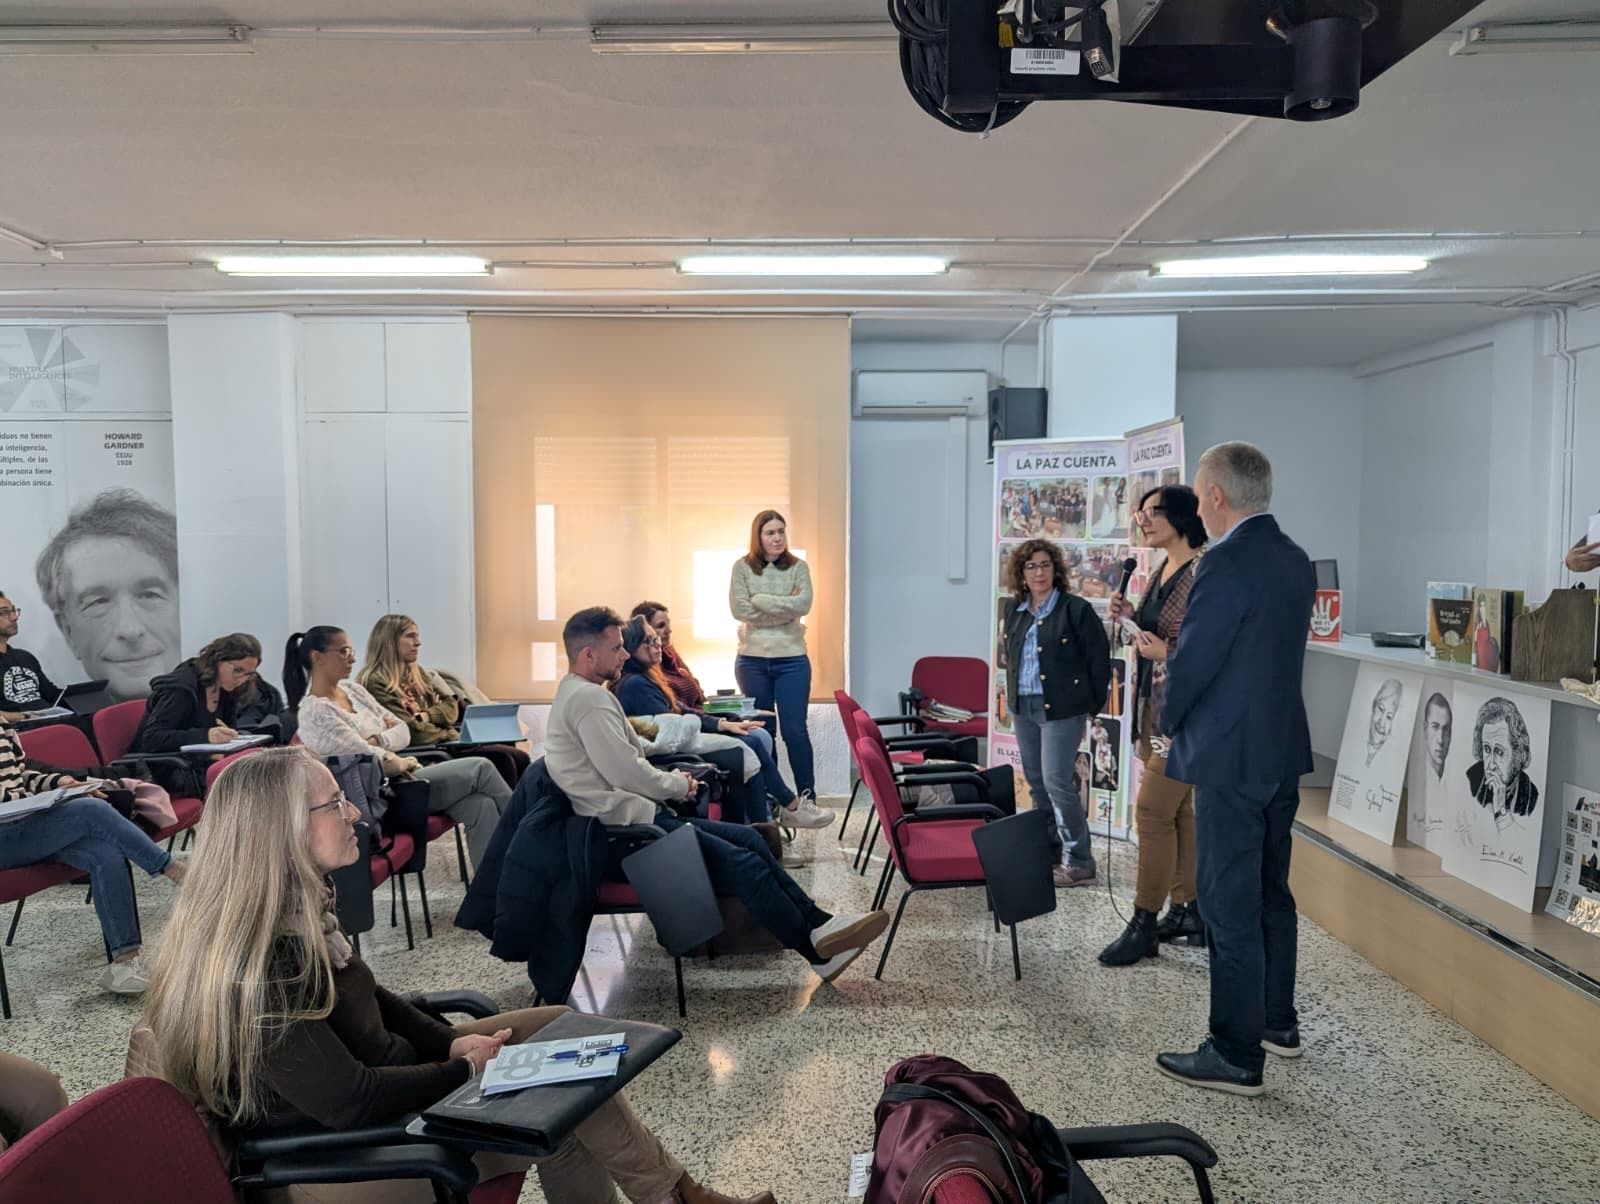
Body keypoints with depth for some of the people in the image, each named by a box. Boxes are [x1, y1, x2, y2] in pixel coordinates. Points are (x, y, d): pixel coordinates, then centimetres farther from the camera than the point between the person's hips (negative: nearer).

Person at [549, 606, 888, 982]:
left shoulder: (580, 693, 16)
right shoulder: (589, 699, -18)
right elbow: (626, 774, -22)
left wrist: (670, 782, 5)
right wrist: (678, 785, -4)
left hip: (635, 816, 11)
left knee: (748, 838, 4)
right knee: (743, 863, -14)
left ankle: (817, 924, 5)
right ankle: (818, 951, -3)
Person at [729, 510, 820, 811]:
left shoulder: (798, 567, 3)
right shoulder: (742, 567, 1)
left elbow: (803, 605, -12)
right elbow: (739, 610, -10)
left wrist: (760, 600, -12)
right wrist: (785, 608, -10)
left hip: (792, 659, 0)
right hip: (752, 660, 1)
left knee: (795, 730, -1)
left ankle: (807, 795, 10)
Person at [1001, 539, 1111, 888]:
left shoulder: (1076, 609, -9)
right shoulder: (1017, 614, 11)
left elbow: (1099, 658, -7)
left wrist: (1093, 703, -4)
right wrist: (1012, 695, 16)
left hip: (1061, 708, -7)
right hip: (1023, 708, 7)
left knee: (1057, 781, -10)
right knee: (1036, 781, 12)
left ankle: (1078, 862, -1)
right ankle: (1050, 851, 25)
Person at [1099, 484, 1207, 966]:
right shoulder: (1160, 572, 13)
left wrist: (1168, 652, -24)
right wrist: (1130, 617, 6)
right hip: (1154, 707, 9)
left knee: (1152, 810, -7)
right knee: (1176, 810, 14)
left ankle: (1143, 924, 2)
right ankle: (1188, 912, 24)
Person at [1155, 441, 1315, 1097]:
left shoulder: (1226, 564, -20)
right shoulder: (1295, 560, 8)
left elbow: (1190, 662, -17)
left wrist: (1170, 720, 1)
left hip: (1230, 758, -9)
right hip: (1283, 751, 9)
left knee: (1229, 904, 0)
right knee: (1270, 892, 20)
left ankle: (1236, 1056, 9)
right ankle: (1278, 1022, 35)